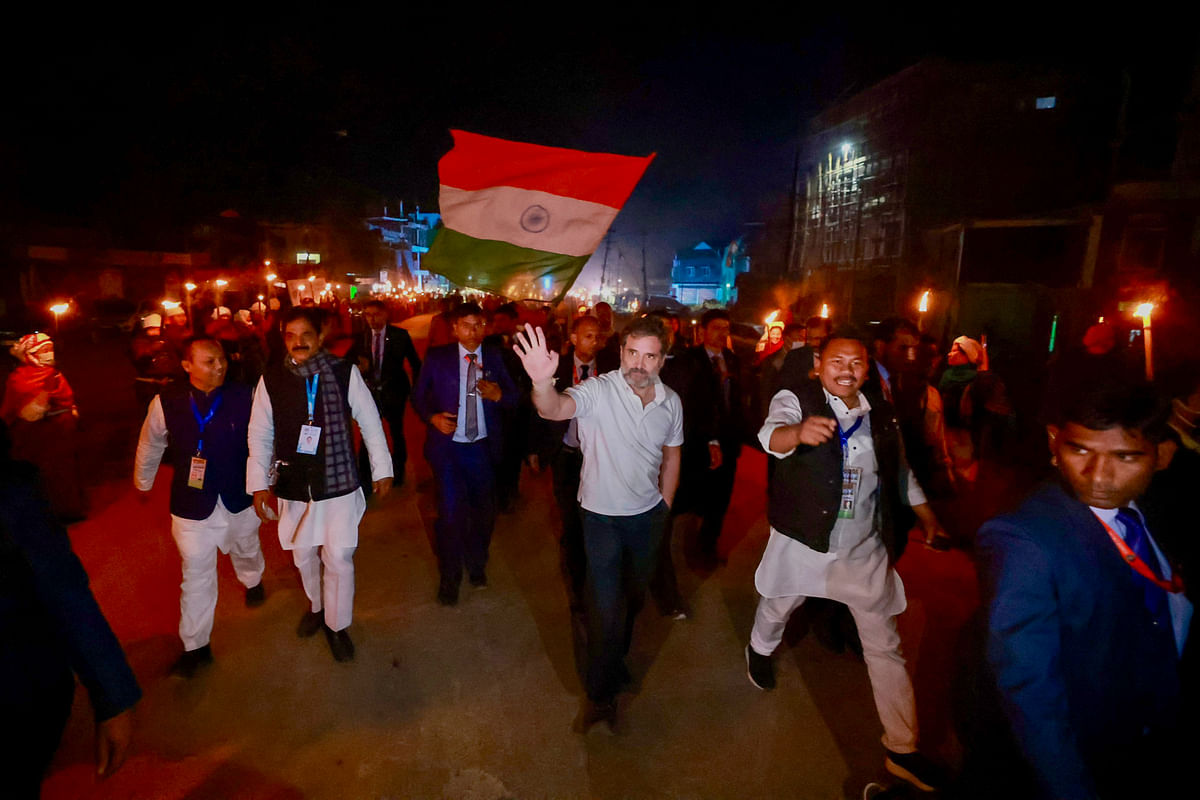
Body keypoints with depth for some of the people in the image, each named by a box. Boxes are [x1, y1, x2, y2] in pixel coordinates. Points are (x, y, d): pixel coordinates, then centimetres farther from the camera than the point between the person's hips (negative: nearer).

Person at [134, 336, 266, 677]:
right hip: (192, 505, -1)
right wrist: (143, 482, 19)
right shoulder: (166, 402, -12)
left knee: (246, 549, 27)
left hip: (239, 499, 1)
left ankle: (252, 582, 61)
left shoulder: (244, 396, -14)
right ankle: (195, 647, 24)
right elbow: (150, 445, 6)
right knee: (196, 576, 7)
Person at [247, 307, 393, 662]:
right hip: (293, 486, 2)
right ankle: (316, 605, 49)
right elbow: (259, 435, 2)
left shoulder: (345, 373, -11)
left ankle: (337, 625, 27)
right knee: (303, 556, 19)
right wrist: (259, 484, 1)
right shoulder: (270, 380, -6)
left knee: (339, 558, 2)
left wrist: (382, 469, 1)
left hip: (338, 482, -2)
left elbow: (370, 422, -3)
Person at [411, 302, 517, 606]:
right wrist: (432, 417, -14)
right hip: (448, 445, -2)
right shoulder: (437, 357, -2)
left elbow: (514, 397, 3)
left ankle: (477, 566, 42)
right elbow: (418, 396, 4)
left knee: (483, 511, 14)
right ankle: (449, 578, 23)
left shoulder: (494, 358, 3)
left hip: (483, 447, 2)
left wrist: (498, 394, -19)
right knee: (451, 512, -2)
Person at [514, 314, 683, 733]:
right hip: (602, 514, -5)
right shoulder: (598, 391, -21)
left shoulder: (671, 402, -6)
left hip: (648, 514, 5)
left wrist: (664, 506, 11)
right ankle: (601, 691, 28)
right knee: (605, 606, 2)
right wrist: (543, 383, -63)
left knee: (634, 594, 24)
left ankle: (617, 659, 52)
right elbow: (555, 409, -42)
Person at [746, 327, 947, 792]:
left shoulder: (881, 415, 2)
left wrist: (928, 518, 15)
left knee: (885, 647, 8)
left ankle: (902, 749, 26)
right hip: (802, 541, -2)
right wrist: (798, 431, -58)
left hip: (866, 549, 3)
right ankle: (761, 650, 56)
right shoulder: (796, 398, -14)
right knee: (777, 607, 21)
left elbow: (901, 473, 16)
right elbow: (773, 434, -37)